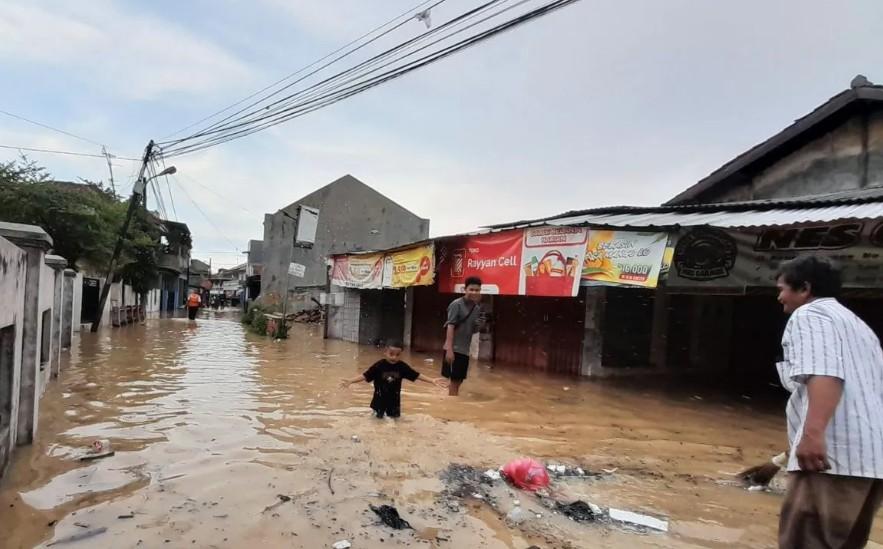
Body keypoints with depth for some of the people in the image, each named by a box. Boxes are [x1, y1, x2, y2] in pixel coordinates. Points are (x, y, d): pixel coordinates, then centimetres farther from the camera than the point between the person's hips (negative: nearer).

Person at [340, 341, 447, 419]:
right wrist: (350, 381, -35)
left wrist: (432, 381, -12)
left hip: (394, 399, 2)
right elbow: (365, 376, -23)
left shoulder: (402, 366, -13)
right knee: (378, 418, 13)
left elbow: (416, 375, -8)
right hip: (380, 398, -2)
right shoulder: (379, 365, -21)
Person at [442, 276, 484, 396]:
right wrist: (449, 349, -22)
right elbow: (450, 327, -17)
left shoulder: (477, 308, 9)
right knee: (454, 380, -3)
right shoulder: (456, 304, -12)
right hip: (454, 349, -7)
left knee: (458, 381, 13)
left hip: (465, 350, 7)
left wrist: (479, 325, -6)